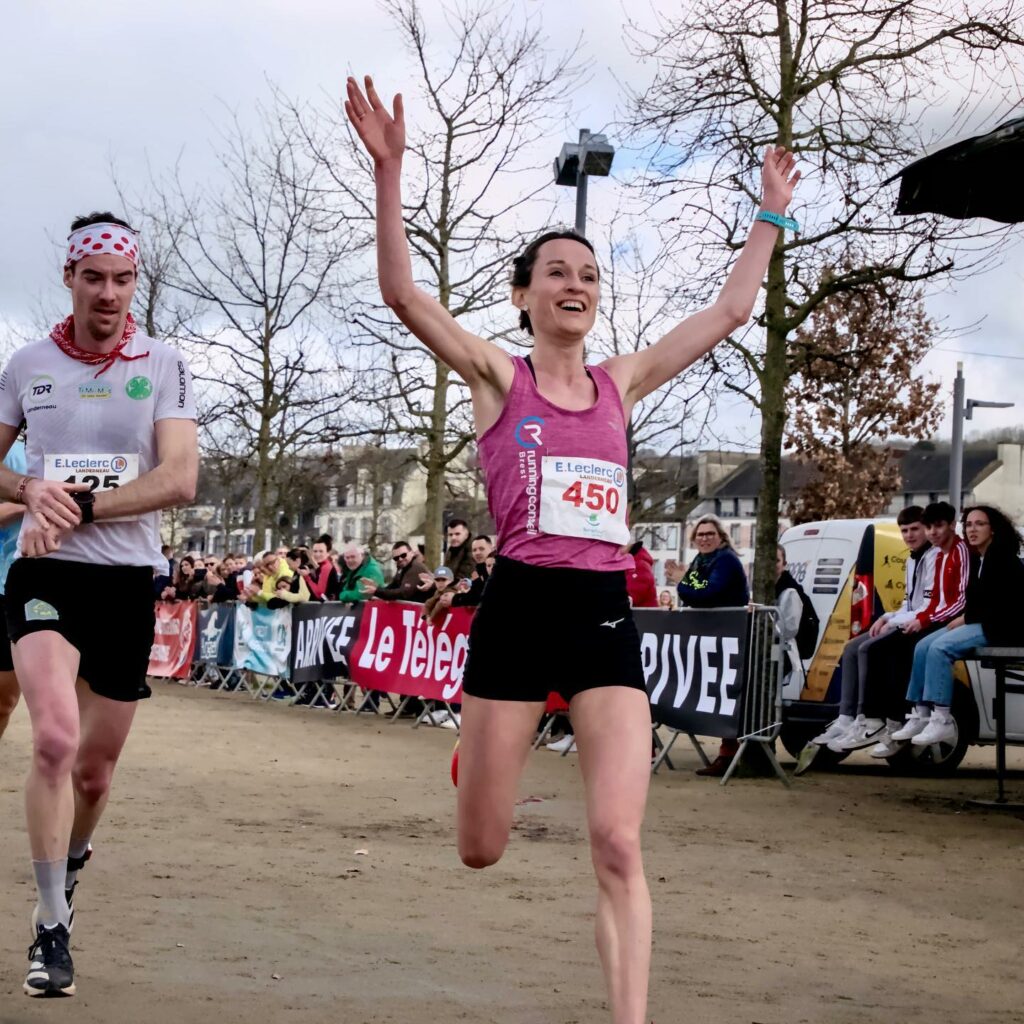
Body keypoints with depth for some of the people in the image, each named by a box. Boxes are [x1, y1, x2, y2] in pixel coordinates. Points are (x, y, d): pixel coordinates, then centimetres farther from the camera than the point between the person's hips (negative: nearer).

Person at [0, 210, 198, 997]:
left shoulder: (164, 365, -1)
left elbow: (179, 480, -11)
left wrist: (78, 506, -18)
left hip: (129, 579, 1)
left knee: (96, 766, 11)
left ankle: (70, 867, 43)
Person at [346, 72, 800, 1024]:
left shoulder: (620, 383, 13)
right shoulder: (497, 374, 2)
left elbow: (729, 310, 19)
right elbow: (402, 293, -12)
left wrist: (771, 212, 21)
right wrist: (388, 169, -20)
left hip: (606, 617, 2)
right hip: (518, 608, -2)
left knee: (618, 847, -11)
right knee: (481, 850, 9)